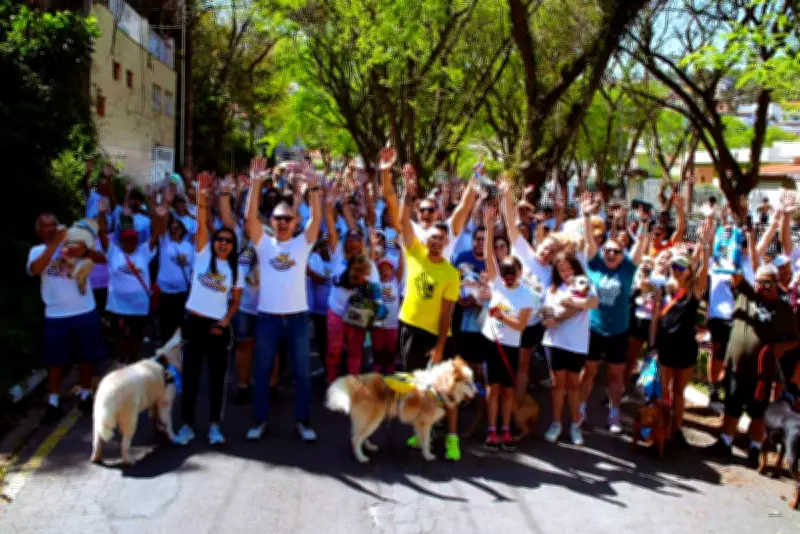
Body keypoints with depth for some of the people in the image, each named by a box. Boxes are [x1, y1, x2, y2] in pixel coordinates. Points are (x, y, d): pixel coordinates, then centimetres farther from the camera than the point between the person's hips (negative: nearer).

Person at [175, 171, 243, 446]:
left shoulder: (235, 269, 7)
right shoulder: (203, 255, 2)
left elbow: (236, 302, 8)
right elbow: (201, 225, -12)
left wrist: (225, 322, -8)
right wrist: (202, 198, -24)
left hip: (219, 327, 1)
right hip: (194, 322, -1)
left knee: (218, 377, 6)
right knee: (190, 375, 3)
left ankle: (214, 425, 16)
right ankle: (187, 425, 13)